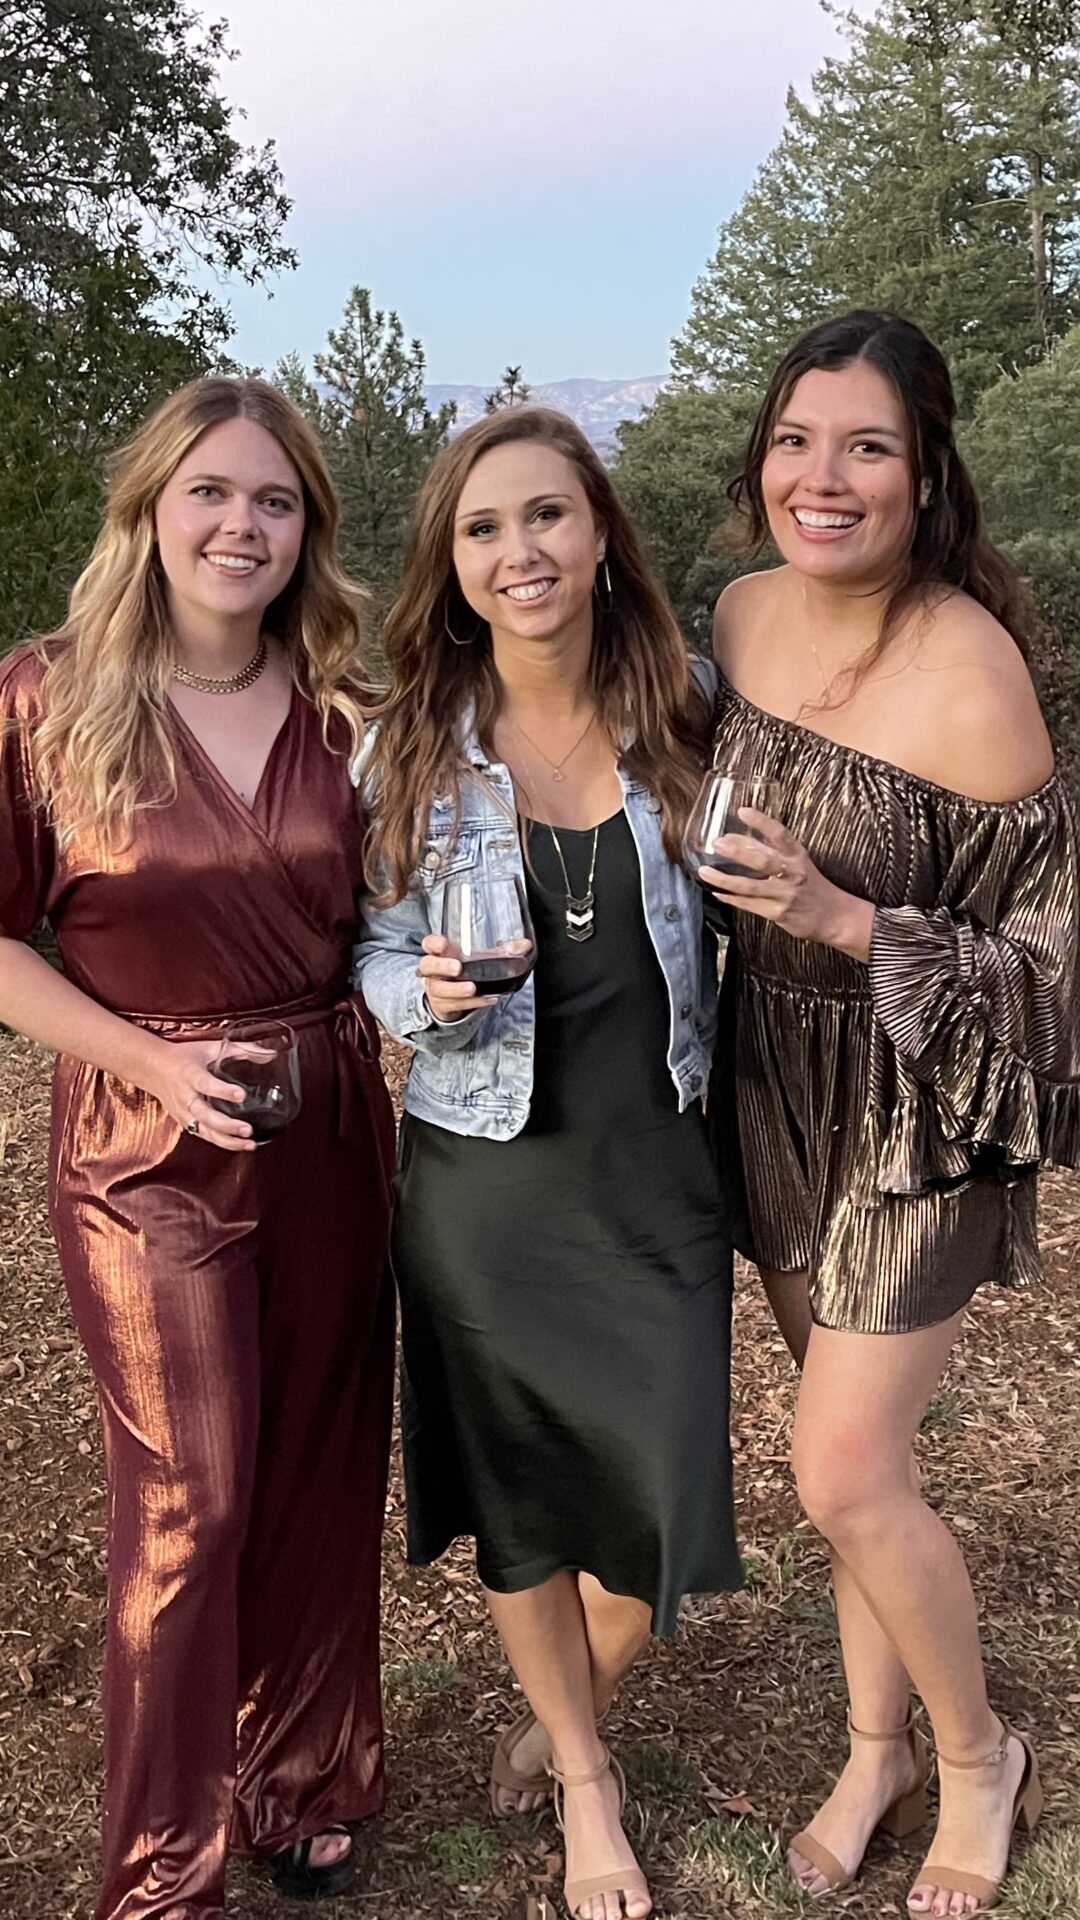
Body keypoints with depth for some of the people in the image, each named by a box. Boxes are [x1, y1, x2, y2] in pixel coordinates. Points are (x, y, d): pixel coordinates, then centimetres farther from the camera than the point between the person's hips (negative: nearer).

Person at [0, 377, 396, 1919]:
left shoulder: (343, 706, 2)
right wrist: (147, 1055, -15)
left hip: (333, 1126, 4)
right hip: (150, 1148, -3)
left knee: (321, 1473, 13)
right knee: (192, 1500, 1)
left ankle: (306, 1785, 37)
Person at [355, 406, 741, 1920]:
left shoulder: (681, 720, -3)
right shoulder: (412, 747, -7)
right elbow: (373, 951, 1)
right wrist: (427, 995, -19)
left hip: (657, 1176, 1)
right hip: (484, 1183, -1)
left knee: (663, 1498, 7)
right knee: (518, 1497, 13)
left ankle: (564, 1718, 41)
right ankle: (585, 1782, 40)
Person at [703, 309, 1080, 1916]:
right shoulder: (743, 612, -3)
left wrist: (841, 919, -28)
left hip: (918, 1105, -6)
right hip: (777, 1083, 6)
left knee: (846, 1476, 0)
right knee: (851, 1449, 18)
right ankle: (878, 1752, 38)